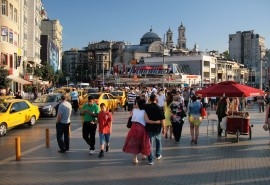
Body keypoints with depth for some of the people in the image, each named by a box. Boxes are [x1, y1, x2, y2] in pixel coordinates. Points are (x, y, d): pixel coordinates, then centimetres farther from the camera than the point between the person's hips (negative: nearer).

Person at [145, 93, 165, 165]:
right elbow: (162, 120, -14)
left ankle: (150, 160, 5)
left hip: (149, 128, 1)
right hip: (157, 128, -1)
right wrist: (163, 128, -4)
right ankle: (158, 155, 36)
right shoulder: (158, 108, -14)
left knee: (150, 143, 6)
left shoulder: (146, 107, -7)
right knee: (158, 141, 25)